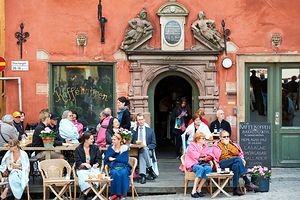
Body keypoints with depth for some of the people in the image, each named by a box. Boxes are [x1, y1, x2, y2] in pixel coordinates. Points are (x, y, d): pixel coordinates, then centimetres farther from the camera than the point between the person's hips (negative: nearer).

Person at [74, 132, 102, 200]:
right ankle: (84, 194, -32)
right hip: (82, 168, -1)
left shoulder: (95, 147, 14)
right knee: (82, 174, -38)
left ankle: (85, 194, -34)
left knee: (96, 174, -35)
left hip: (93, 168, 1)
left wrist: (96, 164, -12)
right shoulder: (78, 149, 8)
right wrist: (85, 164, -18)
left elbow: (99, 159, 10)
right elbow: (77, 162, 1)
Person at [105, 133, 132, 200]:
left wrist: (113, 159, -3)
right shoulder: (110, 147, 14)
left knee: (122, 173, -36)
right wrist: (115, 152, -6)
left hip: (124, 167, -2)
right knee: (115, 173, -34)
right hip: (114, 167, 2)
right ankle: (114, 193, -27)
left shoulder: (125, 147, 4)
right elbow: (106, 159, 2)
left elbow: (125, 160, -7)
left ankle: (121, 193, -25)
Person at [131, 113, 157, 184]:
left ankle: (143, 175, -40)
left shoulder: (150, 130, 19)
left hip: (147, 151, 0)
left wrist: (147, 147, -9)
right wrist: (134, 129, 2)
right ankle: (150, 169, -38)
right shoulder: (133, 130, 19)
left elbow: (154, 144, 12)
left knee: (144, 149, -37)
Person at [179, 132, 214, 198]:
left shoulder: (205, 146, 24)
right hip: (193, 164, -4)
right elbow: (193, 154, -9)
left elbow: (210, 156, 12)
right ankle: (194, 190, -37)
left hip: (203, 163, 4)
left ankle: (199, 189, -27)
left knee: (209, 168, -31)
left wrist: (203, 158, -8)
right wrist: (203, 155, -4)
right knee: (200, 168, -38)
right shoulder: (192, 145, 10)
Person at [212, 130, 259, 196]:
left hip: (233, 163, 4)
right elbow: (218, 157, -7)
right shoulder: (216, 145, 10)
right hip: (222, 163, -4)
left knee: (236, 166, -35)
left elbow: (237, 152, 5)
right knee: (238, 159, -30)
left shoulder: (231, 143, 22)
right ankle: (247, 182, -32)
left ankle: (235, 189, -38)